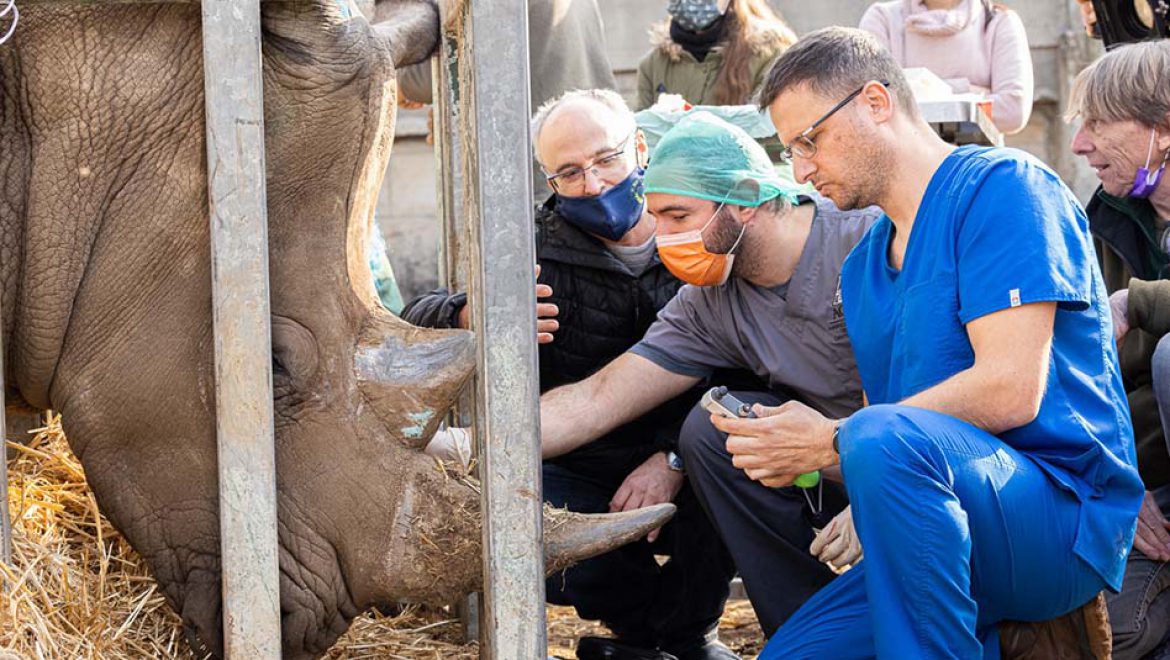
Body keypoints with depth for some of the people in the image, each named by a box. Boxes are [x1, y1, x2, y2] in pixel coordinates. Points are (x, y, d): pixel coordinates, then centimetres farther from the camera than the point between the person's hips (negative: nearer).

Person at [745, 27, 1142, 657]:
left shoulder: (999, 186, -8)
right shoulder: (862, 267, 18)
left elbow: (1010, 392, -19)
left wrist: (832, 441, -14)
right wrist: (788, 447, -5)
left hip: (1065, 510, -8)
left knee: (884, 440, -36)